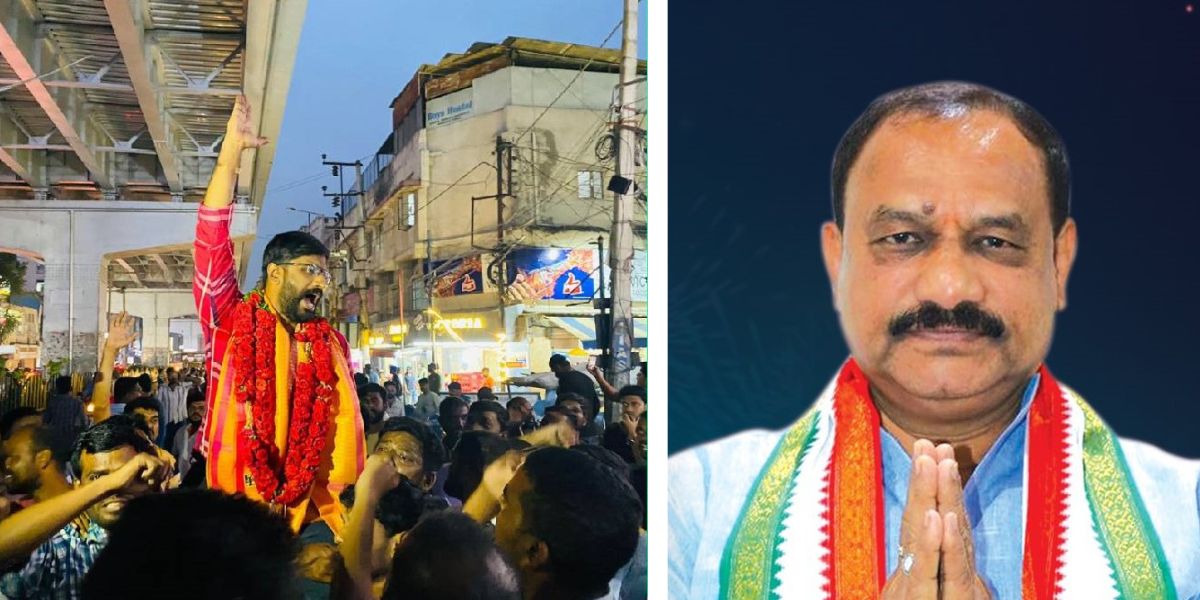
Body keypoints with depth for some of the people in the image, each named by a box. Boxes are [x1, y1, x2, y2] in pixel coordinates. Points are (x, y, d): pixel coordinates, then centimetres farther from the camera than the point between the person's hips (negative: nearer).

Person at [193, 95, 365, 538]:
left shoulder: (332, 346, 11)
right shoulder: (231, 323, 1)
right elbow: (212, 242, -9)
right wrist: (231, 150, -13)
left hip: (312, 516, 3)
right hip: (238, 512, -3)